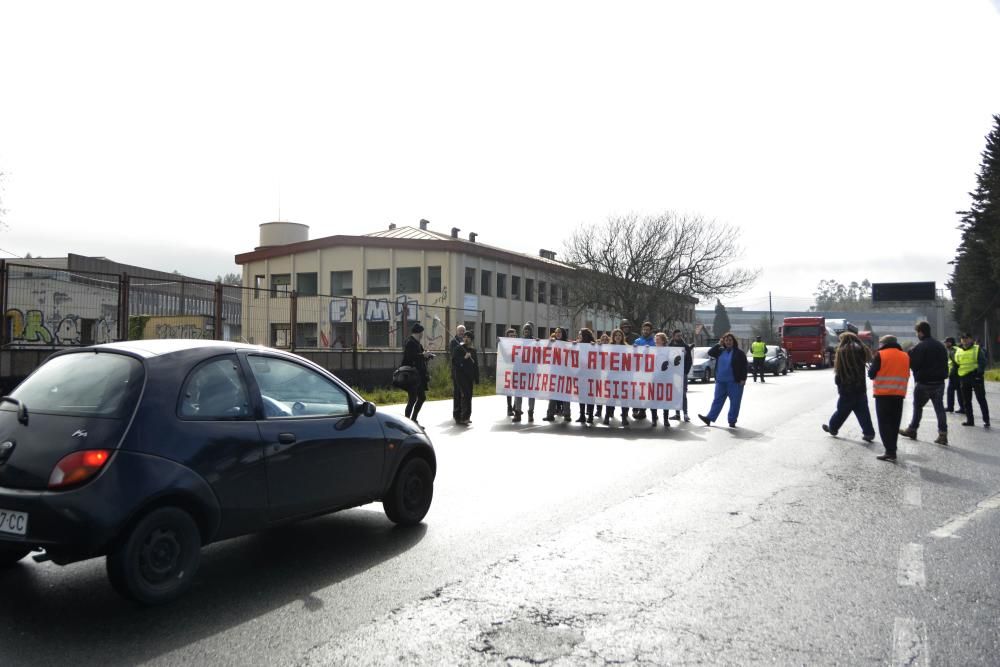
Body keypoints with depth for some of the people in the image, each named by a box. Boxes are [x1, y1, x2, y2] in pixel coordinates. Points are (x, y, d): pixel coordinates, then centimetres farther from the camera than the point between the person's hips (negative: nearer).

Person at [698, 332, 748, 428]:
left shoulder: (739, 353, -4)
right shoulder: (721, 351, 12)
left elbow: (744, 367, -6)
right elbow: (710, 353, 4)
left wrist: (743, 379, -12)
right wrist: (718, 344, -1)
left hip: (734, 382, -5)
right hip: (720, 381, 5)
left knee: (734, 402, 0)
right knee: (717, 400, 7)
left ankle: (732, 421, 7)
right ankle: (709, 418, 5)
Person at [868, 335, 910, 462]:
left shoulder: (880, 355, -6)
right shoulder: (905, 356, 9)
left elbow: (872, 374, -5)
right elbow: (906, 375, 16)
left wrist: (870, 369, 15)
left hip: (883, 394, -5)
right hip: (899, 394, 5)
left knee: (884, 423, -2)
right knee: (894, 423, 13)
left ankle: (890, 451, -11)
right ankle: (892, 450, 20)